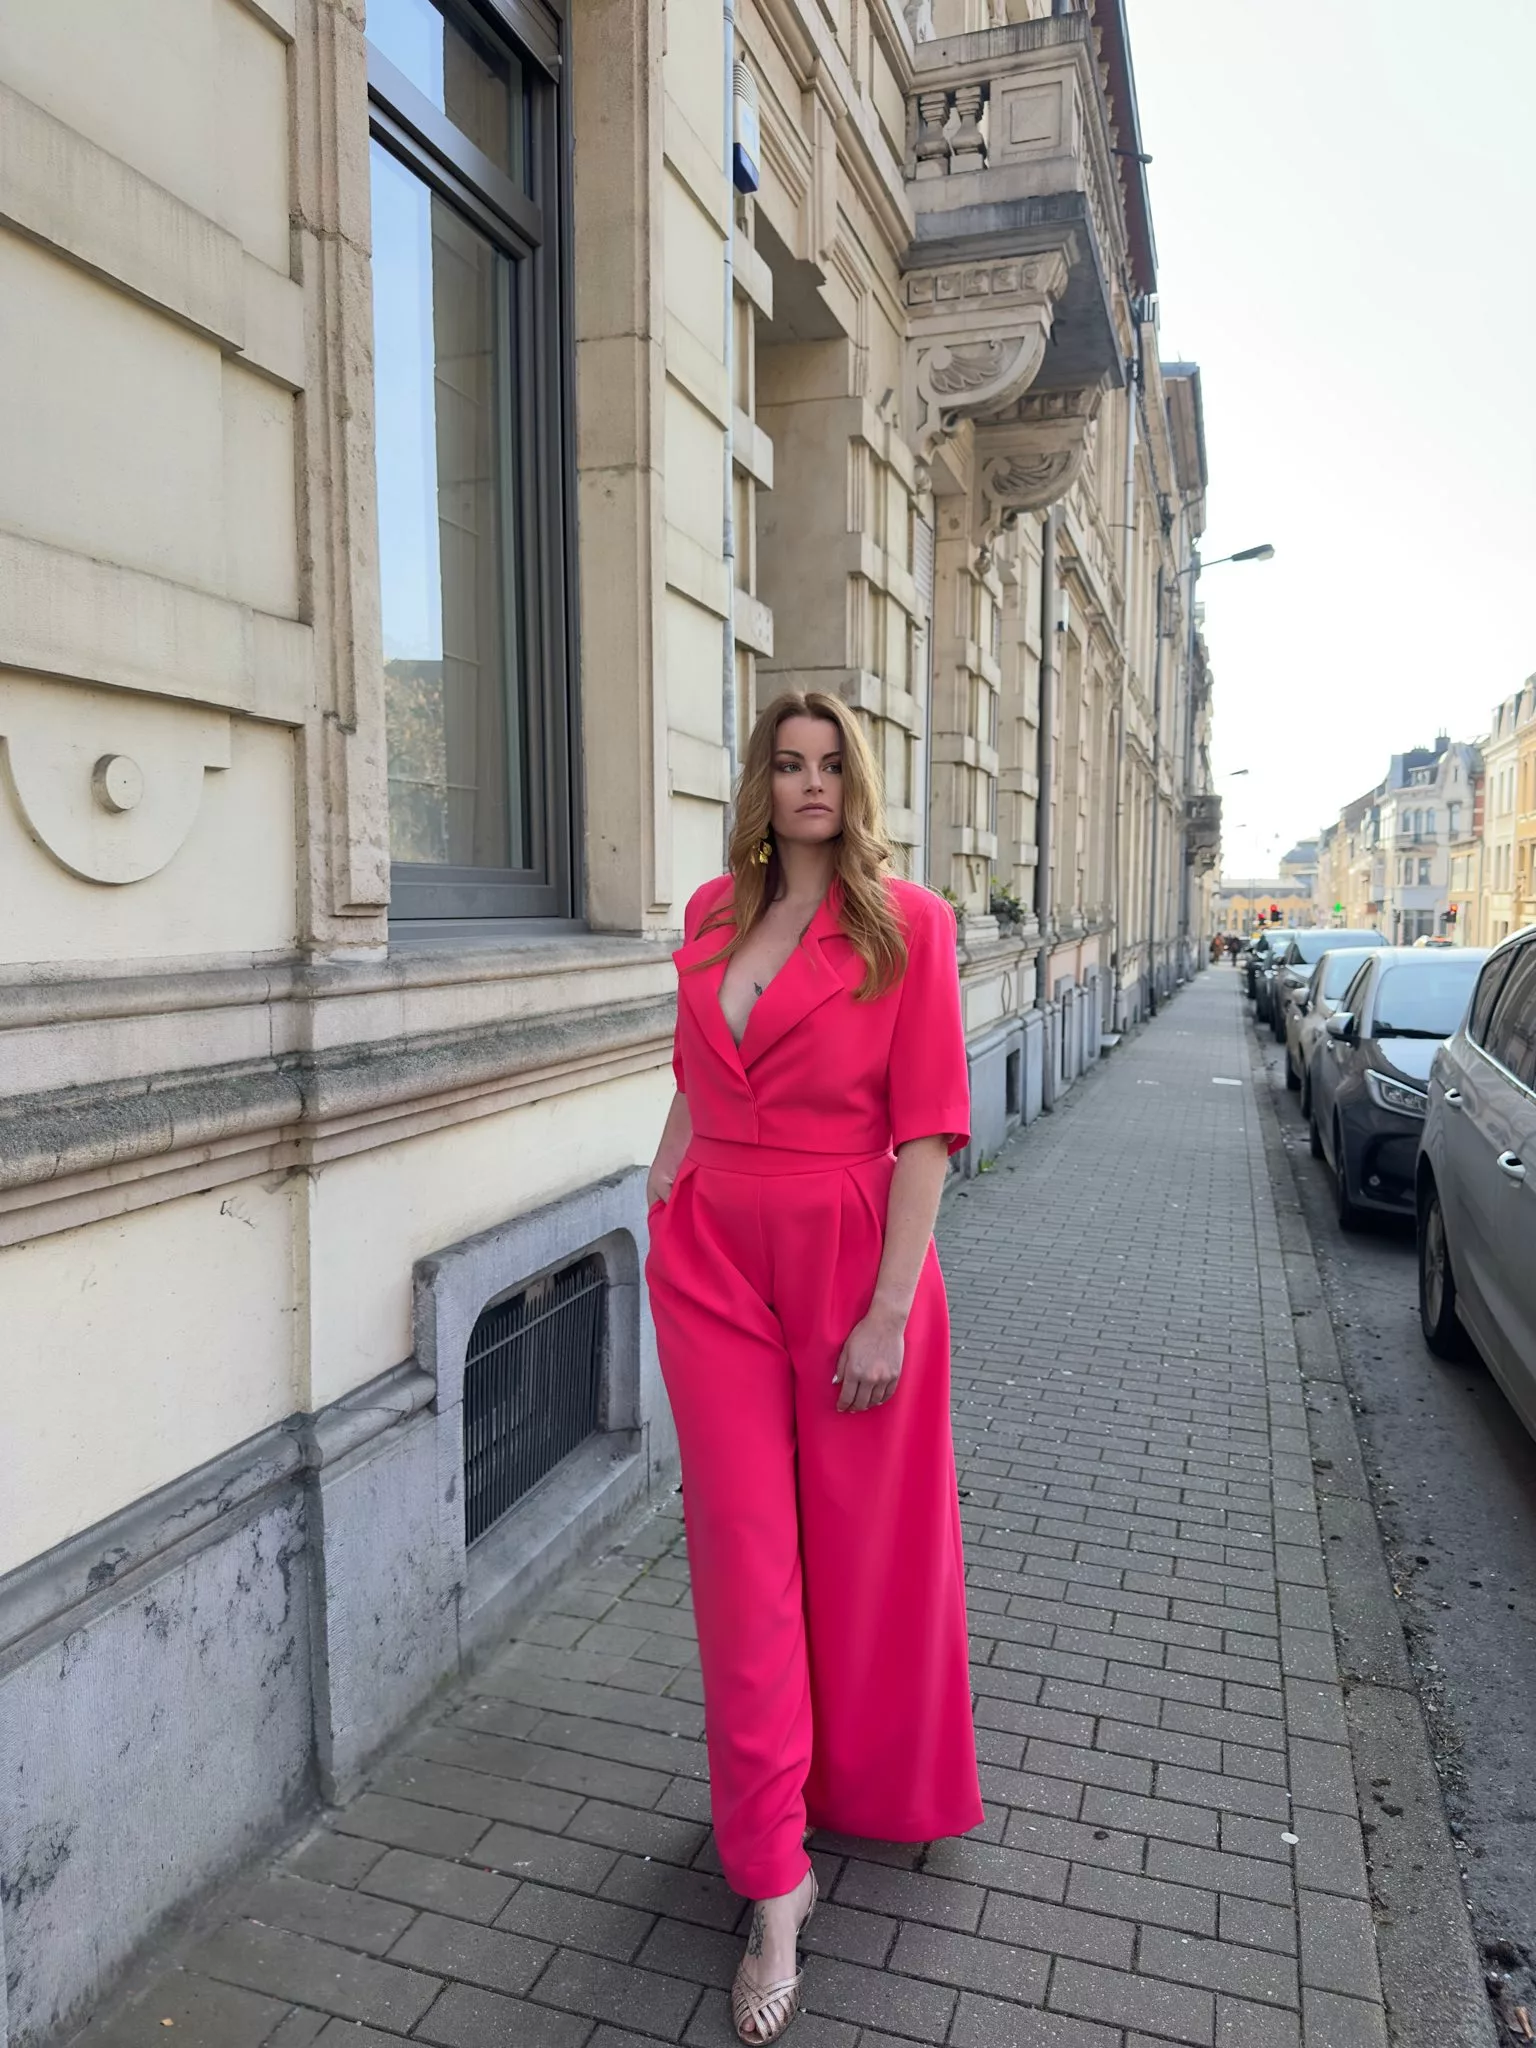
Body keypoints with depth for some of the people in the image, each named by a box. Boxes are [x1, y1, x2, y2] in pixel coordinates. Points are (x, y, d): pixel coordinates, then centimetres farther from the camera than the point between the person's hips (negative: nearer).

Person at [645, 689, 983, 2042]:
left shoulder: (908, 923, -7)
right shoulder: (711, 913, 7)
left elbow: (929, 1126, -11)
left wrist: (887, 1310, -15)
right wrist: (658, 1209, 13)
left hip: (851, 1253, -3)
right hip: (714, 1257, 3)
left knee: (864, 1546, 13)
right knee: (747, 1553, 5)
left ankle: (868, 1786, 43)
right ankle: (775, 1879, 20)